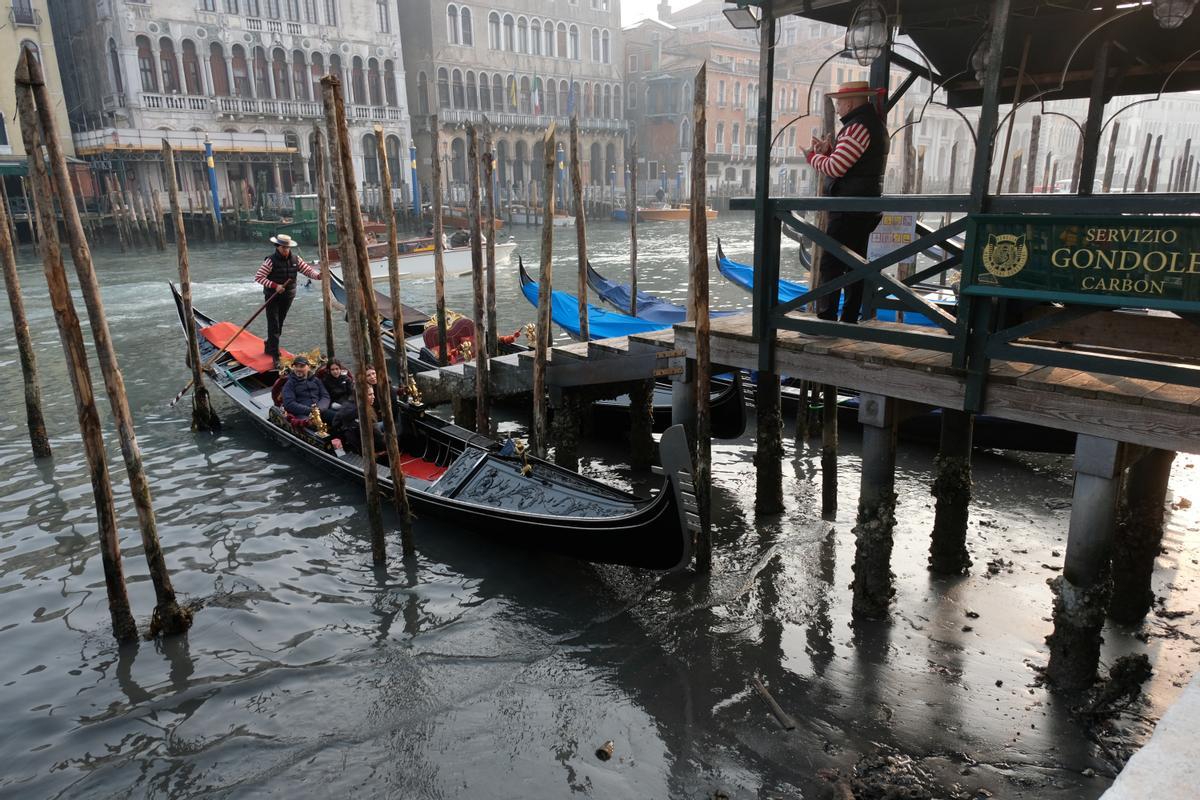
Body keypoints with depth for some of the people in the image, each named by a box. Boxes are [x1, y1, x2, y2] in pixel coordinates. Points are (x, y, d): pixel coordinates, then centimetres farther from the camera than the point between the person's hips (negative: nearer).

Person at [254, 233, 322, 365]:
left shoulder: (295, 259, 0)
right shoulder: (271, 261, -15)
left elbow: (308, 269, -5)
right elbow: (258, 277, -15)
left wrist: (318, 275, -26)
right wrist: (275, 286, -23)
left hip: (288, 296, 5)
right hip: (272, 297, -5)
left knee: (280, 324, 17)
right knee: (274, 326, -8)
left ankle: (269, 347, 38)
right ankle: (275, 356, -7)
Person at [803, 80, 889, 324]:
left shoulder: (858, 127, -15)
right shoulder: (875, 123, 18)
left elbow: (835, 168, -19)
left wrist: (812, 156, -2)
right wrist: (829, 149, 9)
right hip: (867, 205, 10)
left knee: (830, 264, -10)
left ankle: (826, 318, -11)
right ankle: (850, 319, 18)